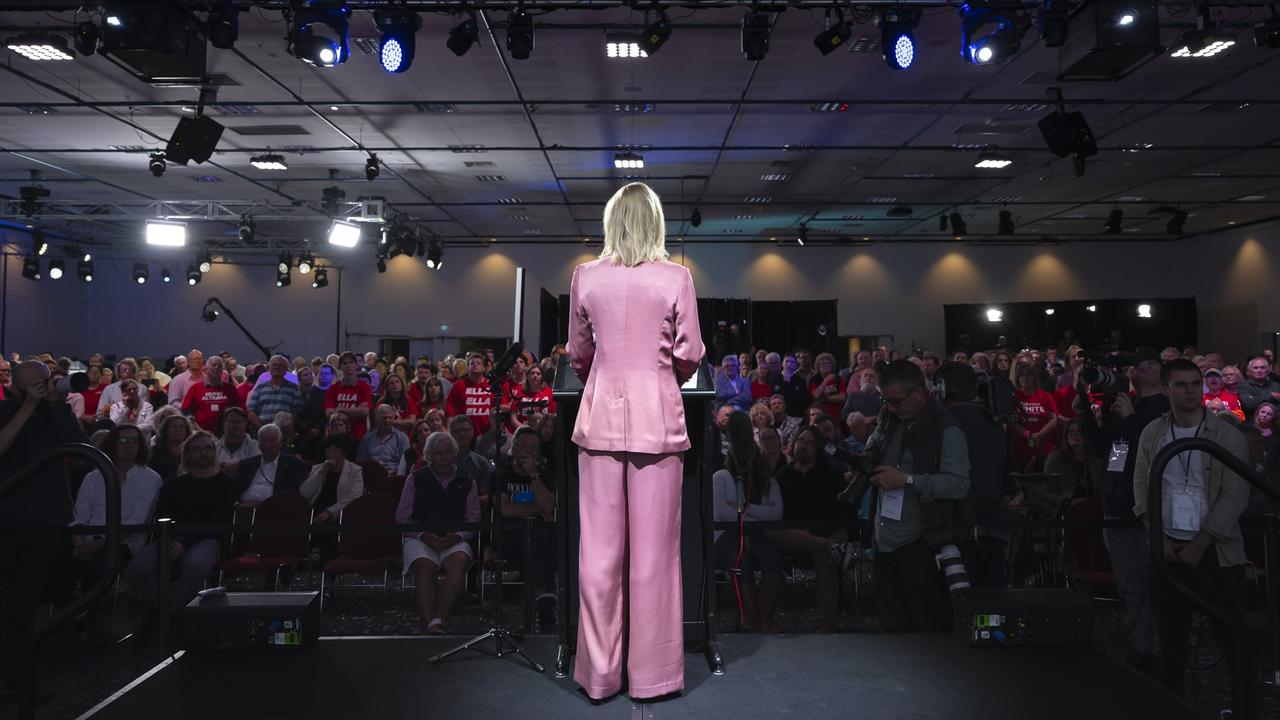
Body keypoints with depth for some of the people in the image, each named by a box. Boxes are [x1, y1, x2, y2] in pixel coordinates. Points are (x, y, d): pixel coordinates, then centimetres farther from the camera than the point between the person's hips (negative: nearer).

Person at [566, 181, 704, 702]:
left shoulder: (585, 276, 4)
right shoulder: (676, 278, -1)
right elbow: (689, 358, 2)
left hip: (601, 417, 2)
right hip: (657, 418, -1)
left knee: (600, 548, 7)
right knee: (654, 549, 5)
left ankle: (599, 672, 17)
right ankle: (652, 673, 15)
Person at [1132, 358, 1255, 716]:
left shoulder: (1227, 435, -7)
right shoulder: (1152, 433, 3)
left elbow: (1234, 496, -11)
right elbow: (1141, 487, 5)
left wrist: (1199, 544, -13)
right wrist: (1160, 538, -5)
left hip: (1217, 550, -3)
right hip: (1168, 548, 3)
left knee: (1232, 639, 1)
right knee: (1171, 639, 13)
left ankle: (1248, 710, 15)